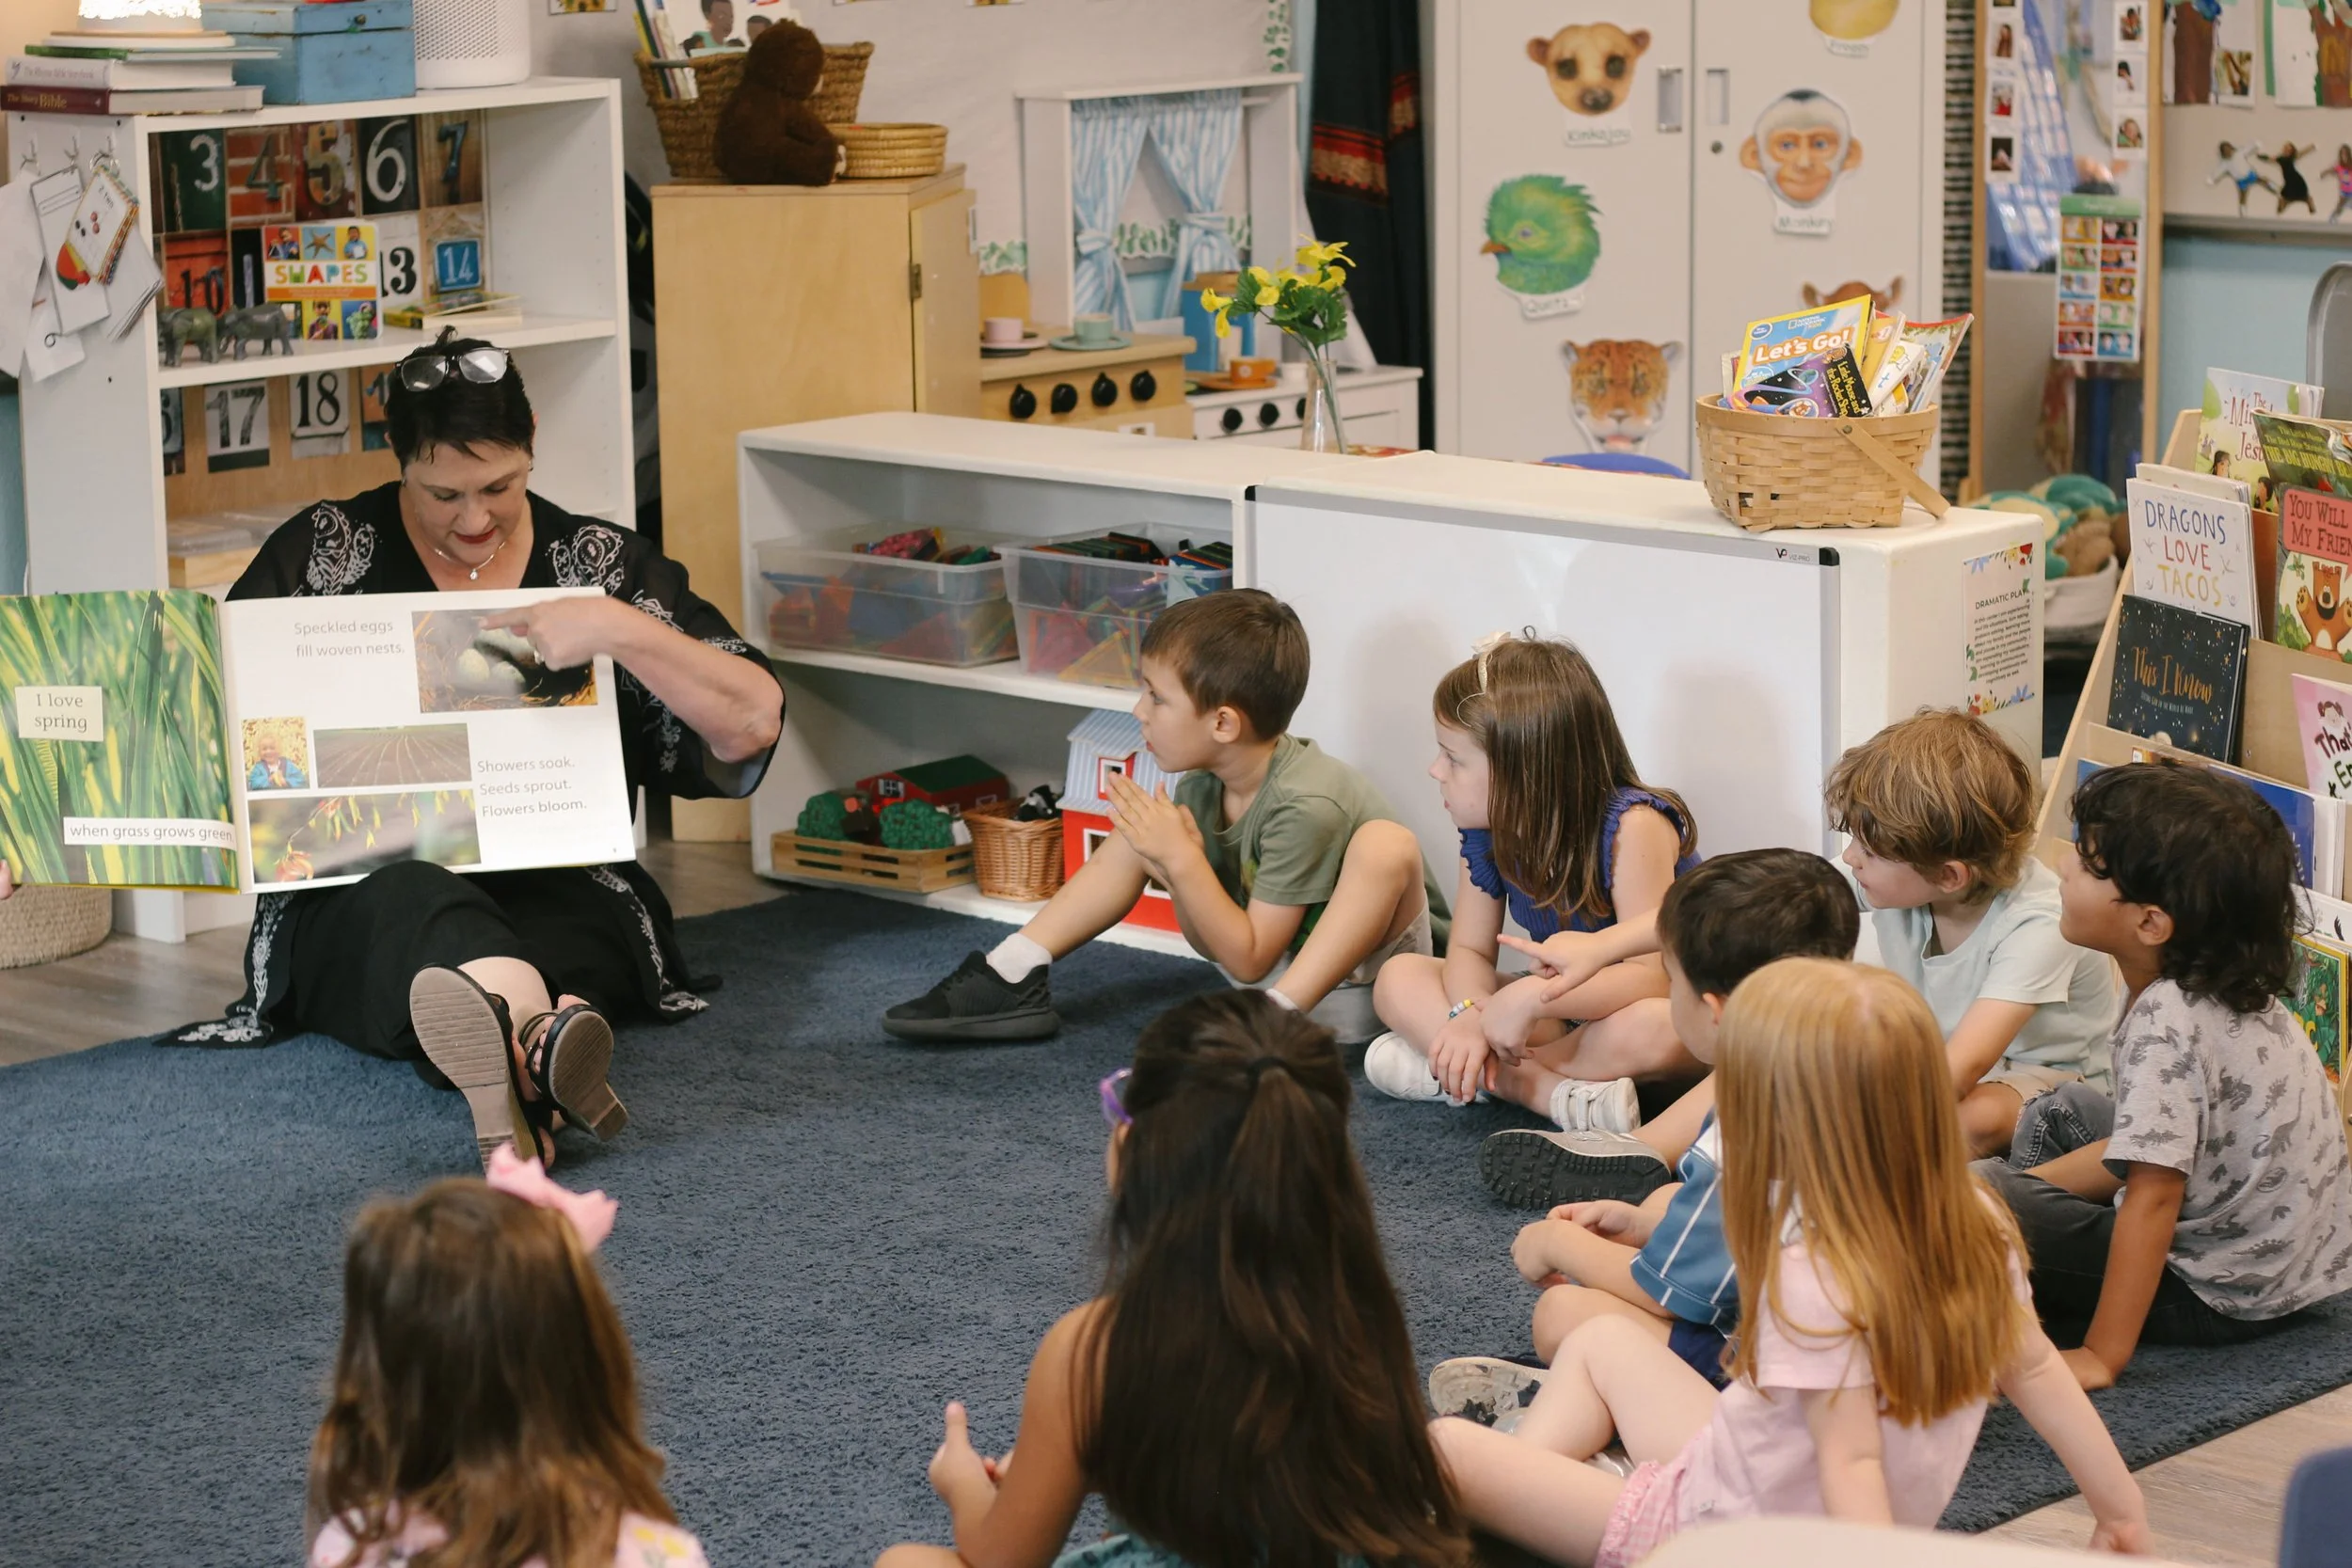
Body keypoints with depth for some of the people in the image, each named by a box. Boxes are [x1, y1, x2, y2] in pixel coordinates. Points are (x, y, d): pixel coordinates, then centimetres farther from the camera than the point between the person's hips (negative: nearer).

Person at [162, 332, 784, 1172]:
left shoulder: (602, 564, 10)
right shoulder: (320, 553, 10)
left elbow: (754, 723, 1)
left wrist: (616, 629, -14)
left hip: (557, 892, 1)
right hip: (359, 903, -1)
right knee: (416, 898, -40)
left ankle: (512, 1074, -75)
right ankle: (539, 1040, -75)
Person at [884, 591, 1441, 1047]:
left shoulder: (1305, 805, -29)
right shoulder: (1200, 785, -6)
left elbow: (1249, 959, -24)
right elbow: (1211, 945, -1)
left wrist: (1183, 862, -29)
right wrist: (1177, 870, -20)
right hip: (1274, 955, 8)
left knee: (1387, 843, -38)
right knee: (1139, 833, 4)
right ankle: (1013, 976, 0)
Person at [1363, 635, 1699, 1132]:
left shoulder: (1632, 825, -27)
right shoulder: (1489, 832, -7)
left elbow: (1650, 977, -33)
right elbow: (1470, 951, -4)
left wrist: (1531, 996, -42)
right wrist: (1468, 1013, -27)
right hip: (1562, 1014, 7)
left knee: (1652, 1028, -42)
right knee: (1400, 977, -7)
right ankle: (1559, 1094, -24)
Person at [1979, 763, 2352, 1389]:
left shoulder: (2166, 1026, -29)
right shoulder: (2215, 985, -1)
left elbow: (2151, 1198, -29)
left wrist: (2101, 1358, -26)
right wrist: (2031, 1180, 8)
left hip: (2222, 1296, -10)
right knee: (2064, 1111, 23)